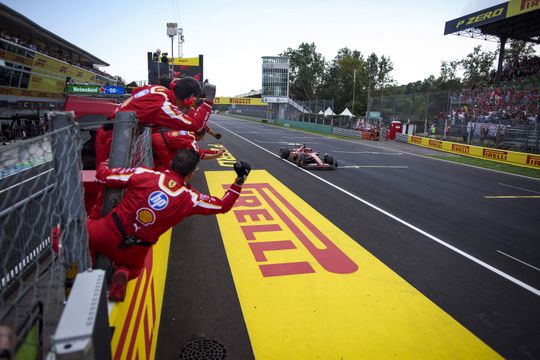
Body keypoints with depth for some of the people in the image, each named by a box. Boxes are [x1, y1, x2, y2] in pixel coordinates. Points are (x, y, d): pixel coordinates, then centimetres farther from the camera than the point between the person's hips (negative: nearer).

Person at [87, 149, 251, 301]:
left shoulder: (143, 174, -13)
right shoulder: (190, 199, -12)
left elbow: (103, 176, -3)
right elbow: (223, 205, -2)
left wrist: (103, 165, 19)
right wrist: (239, 181, 2)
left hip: (106, 234, 1)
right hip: (133, 253, 0)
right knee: (133, 269, 32)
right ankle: (124, 274, -2)